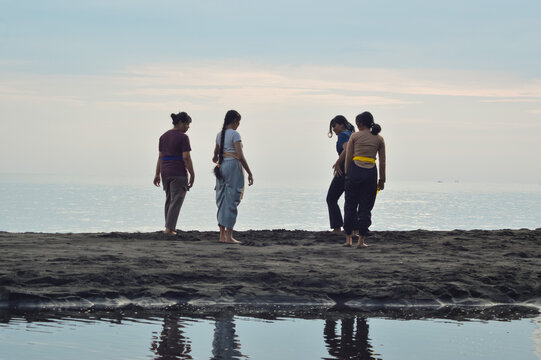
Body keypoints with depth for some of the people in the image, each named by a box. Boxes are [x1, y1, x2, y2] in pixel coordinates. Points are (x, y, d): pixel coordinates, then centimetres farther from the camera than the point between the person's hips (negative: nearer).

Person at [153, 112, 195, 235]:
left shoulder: (163, 136, 10)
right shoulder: (183, 137, -11)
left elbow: (160, 157, 11)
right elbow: (186, 158, -15)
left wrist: (157, 174, 11)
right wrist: (192, 174, -10)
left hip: (165, 172, 7)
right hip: (179, 173, -7)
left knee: (169, 199, 17)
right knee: (176, 201, -4)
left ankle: (168, 227, 19)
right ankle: (169, 228, -11)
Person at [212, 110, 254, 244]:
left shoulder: (220, 134, 12)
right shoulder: (235, 134, -10)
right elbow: (240, 156, -16)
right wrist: (249, 173, -10)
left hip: (221, 167, 8)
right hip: (233, 165, -8)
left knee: (222, 201, 10)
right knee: (232, 200, -6)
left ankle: (222, 235, 11)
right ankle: (229, 236, -8)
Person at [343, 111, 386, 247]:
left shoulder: (355, 136, 2)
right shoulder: (379, 139, 7)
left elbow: (348, 158, 0)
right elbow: (382, 162, 6)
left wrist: (347, 175, 8)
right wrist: (382, 180, 13)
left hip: (355, 171, -1)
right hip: (371, 173, 1)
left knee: (350, 206, 9)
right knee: (365, 208, 7)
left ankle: (348, 239, 9)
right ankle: (361, 240, 3)